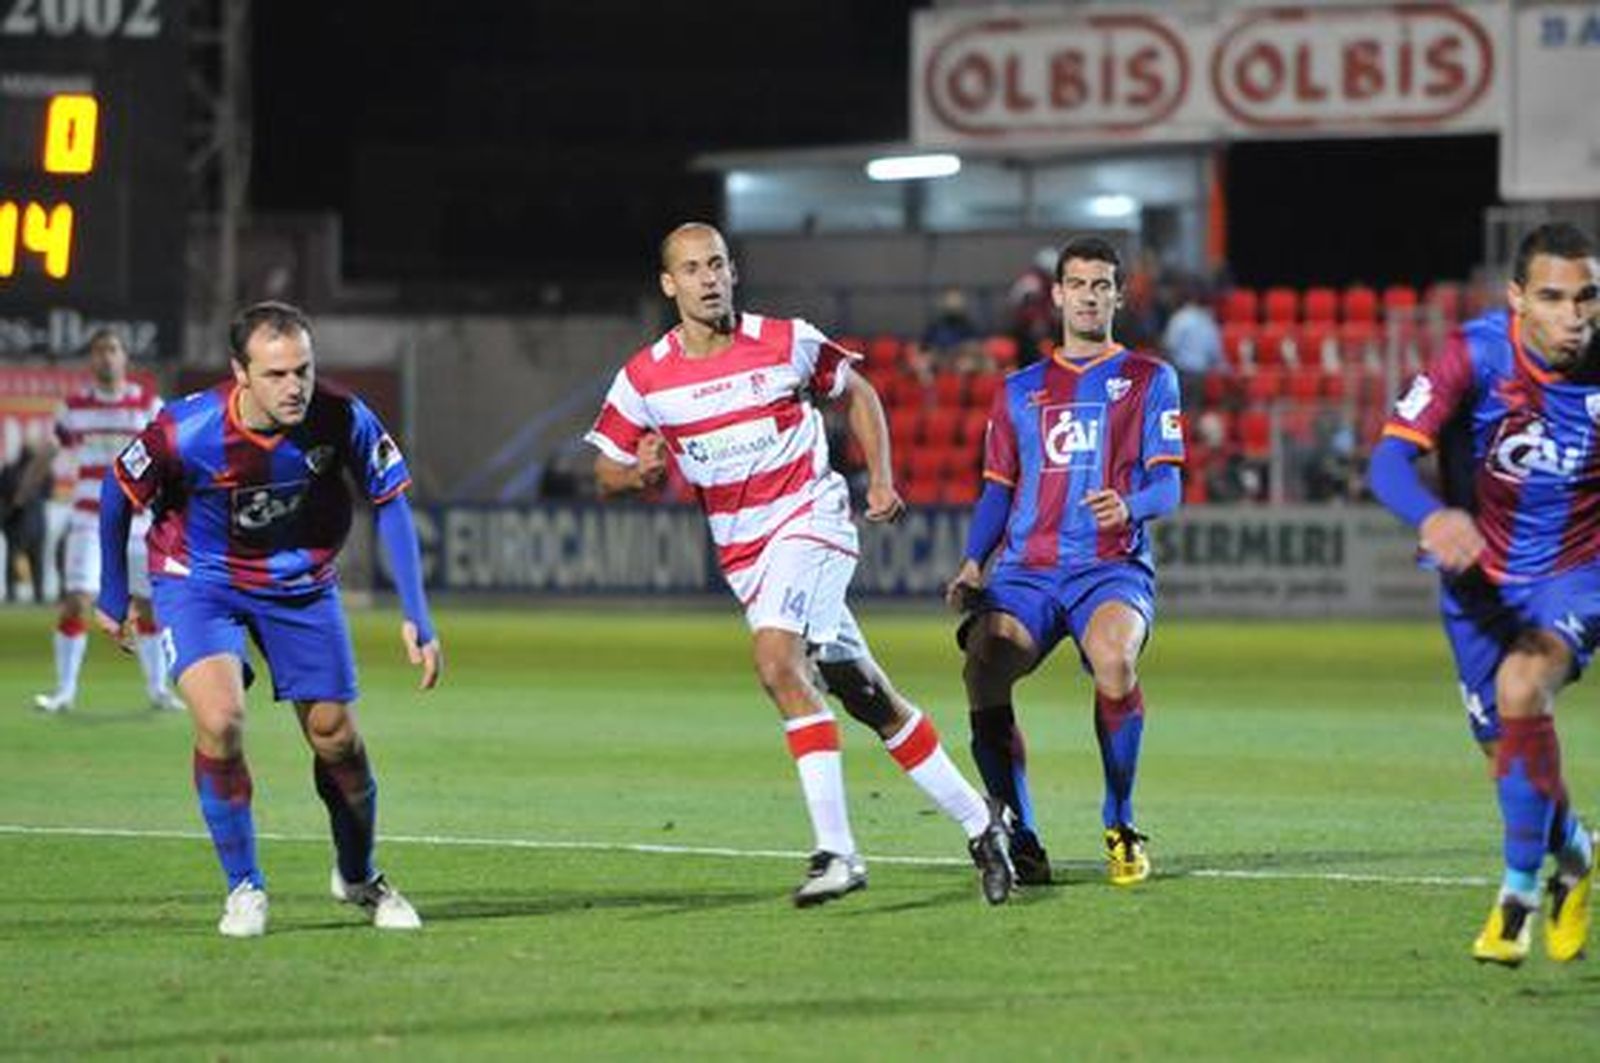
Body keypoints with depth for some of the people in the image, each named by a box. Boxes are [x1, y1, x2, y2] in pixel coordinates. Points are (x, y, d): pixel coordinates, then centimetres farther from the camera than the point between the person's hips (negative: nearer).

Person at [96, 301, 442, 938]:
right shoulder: (187, 431, -30)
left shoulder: (342, 420, -24)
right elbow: (118, 493, -10)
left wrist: (416, 616, -10)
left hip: (300, 581, 3)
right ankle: (243, 886, -4)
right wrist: (113, 596, 1)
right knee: (219, 719, -24)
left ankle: (358, 878, 33)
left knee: (335, 737, 5)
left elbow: (390, 501, -7)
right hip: (200, 580, -2)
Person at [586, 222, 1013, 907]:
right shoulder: (643, 379, -1)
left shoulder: (787, 342, -5)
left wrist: (881, 481, 2)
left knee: (776, 659, -28)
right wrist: (640, 472, -15)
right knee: (866, 697, 7)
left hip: (810, 517, -4)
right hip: (743, 554, 4)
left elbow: (858, 393, 12)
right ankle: (977, 821, 21)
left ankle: (836, 851, -28)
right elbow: (604, 471, 8)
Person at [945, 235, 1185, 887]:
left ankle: (1121, 827, -16)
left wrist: (1130, 505, -20)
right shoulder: (1019, 390, 22)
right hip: (1025, 570, 3)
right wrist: (971, 566, 5)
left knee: (1112, 657, -36)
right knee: (983, 673, -27)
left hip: (1112, 566, -3)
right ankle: (1020, 843, -12)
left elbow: (1167, 485, 3)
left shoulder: (1149, 380, 12)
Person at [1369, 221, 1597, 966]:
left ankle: (1520, 891, -14)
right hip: (1479, 578, 1)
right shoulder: (1474, 355, -21)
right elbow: (1389, 459, -30)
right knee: (1504, 743, 10)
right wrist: (1431, 518, -50)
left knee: (1522, 688, -29)